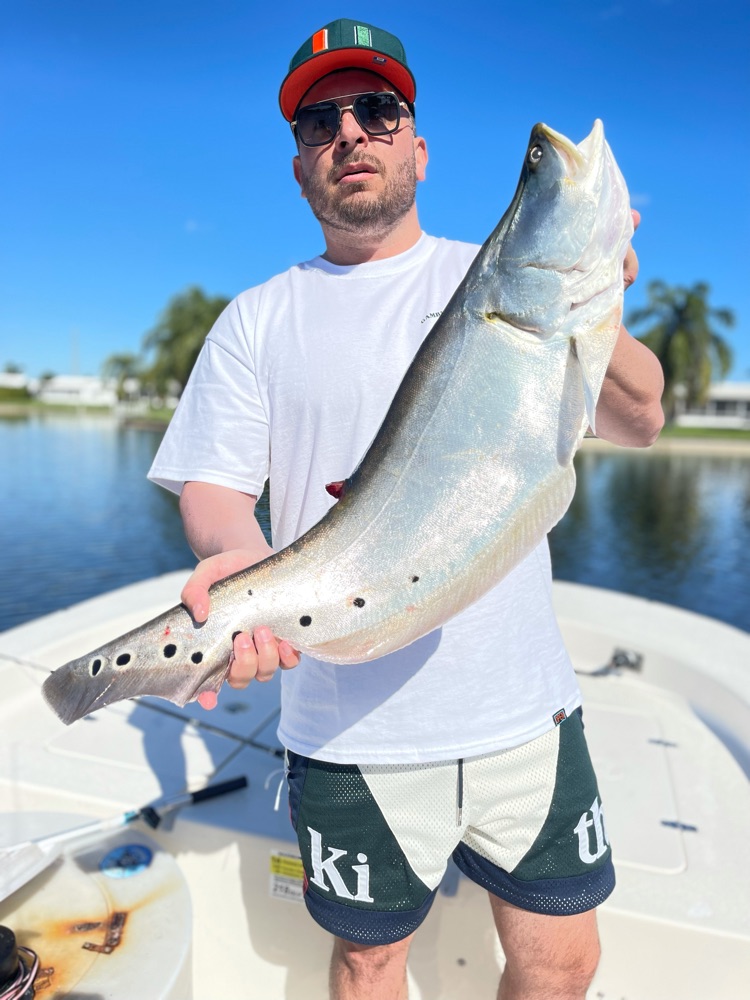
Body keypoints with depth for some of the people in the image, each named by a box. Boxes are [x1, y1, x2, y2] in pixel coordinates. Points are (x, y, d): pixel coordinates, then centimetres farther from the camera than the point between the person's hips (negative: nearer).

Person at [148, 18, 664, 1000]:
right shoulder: (258, 319, 4)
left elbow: (638, 423, 1)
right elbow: (214, 486, -1)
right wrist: (235, 560, -23)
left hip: (524, 706, 2)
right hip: (349, 725, 0)